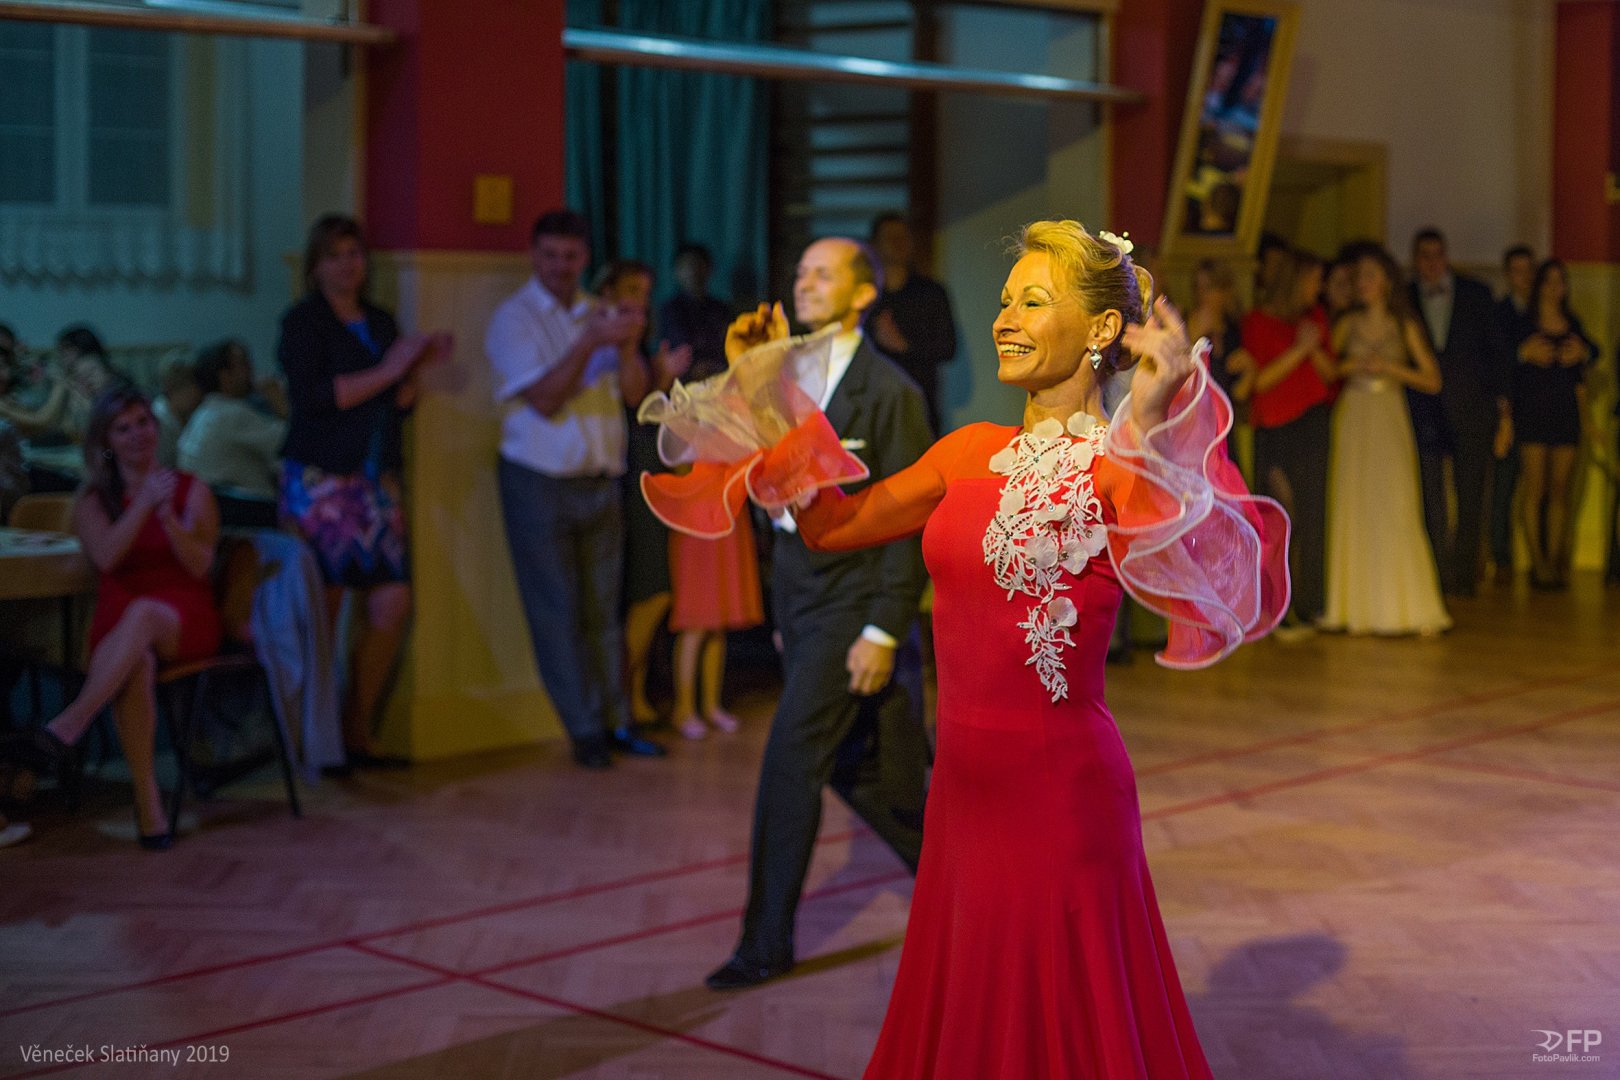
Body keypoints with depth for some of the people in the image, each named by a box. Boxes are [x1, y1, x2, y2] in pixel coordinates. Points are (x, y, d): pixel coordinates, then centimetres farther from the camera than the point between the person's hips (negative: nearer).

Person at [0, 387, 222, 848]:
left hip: (185, 620, 0)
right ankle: (148, 804, -43)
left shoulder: (192, 490, 11)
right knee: (136, 665, -38)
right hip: (120, 627, 1)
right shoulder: (94, 500, 14)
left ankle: (65, 729, -50)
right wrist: (143, 505, -16)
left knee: (143, 612, -39)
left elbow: (199, 565, -1)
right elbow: (106, 556, -6)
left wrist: (167, 517, -16)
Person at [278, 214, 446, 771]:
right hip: (320, 479, -6)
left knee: (392, 602, -3)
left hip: (376, 479, 6)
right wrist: (386, 370, -12)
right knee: (324, 610, -7)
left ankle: (357, 731, 10)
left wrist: (418, 365, 1)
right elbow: (313, 396, -14)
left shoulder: (381, 323, 18)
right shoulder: (303, 322, -1)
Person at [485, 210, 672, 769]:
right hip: (539, 484, -4)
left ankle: (616, 721, 16)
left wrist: (630, 346, -18)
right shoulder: (514, 318, -6)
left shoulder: (601, 314, 8)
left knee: (602, 608, 9)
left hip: (601, 481, 4)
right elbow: (544, 399, -15)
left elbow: (635, 394, 0)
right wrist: (590, 342, -23)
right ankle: (585, 730, 7)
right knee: (557, 612, 0)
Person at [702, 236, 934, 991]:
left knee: (790, 764, -8)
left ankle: (767, 942, 1)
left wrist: (884, 631, -18)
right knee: (853, 768, 16)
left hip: (850, 605, -7)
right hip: (797, 602, 7)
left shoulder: (890, 393, -12)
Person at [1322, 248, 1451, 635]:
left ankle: (1406, 606, -2)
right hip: (1352, 420, 1)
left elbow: (1432, 381, 3)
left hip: (1389, 421, -1)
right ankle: (1356, 606, 3)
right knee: (1352, 510, -2)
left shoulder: (1405, 327, 7)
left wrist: (1391, 368, -9)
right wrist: (1350, 367, -10)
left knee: (1395, 510, -7)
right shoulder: (1348, 325, 10)